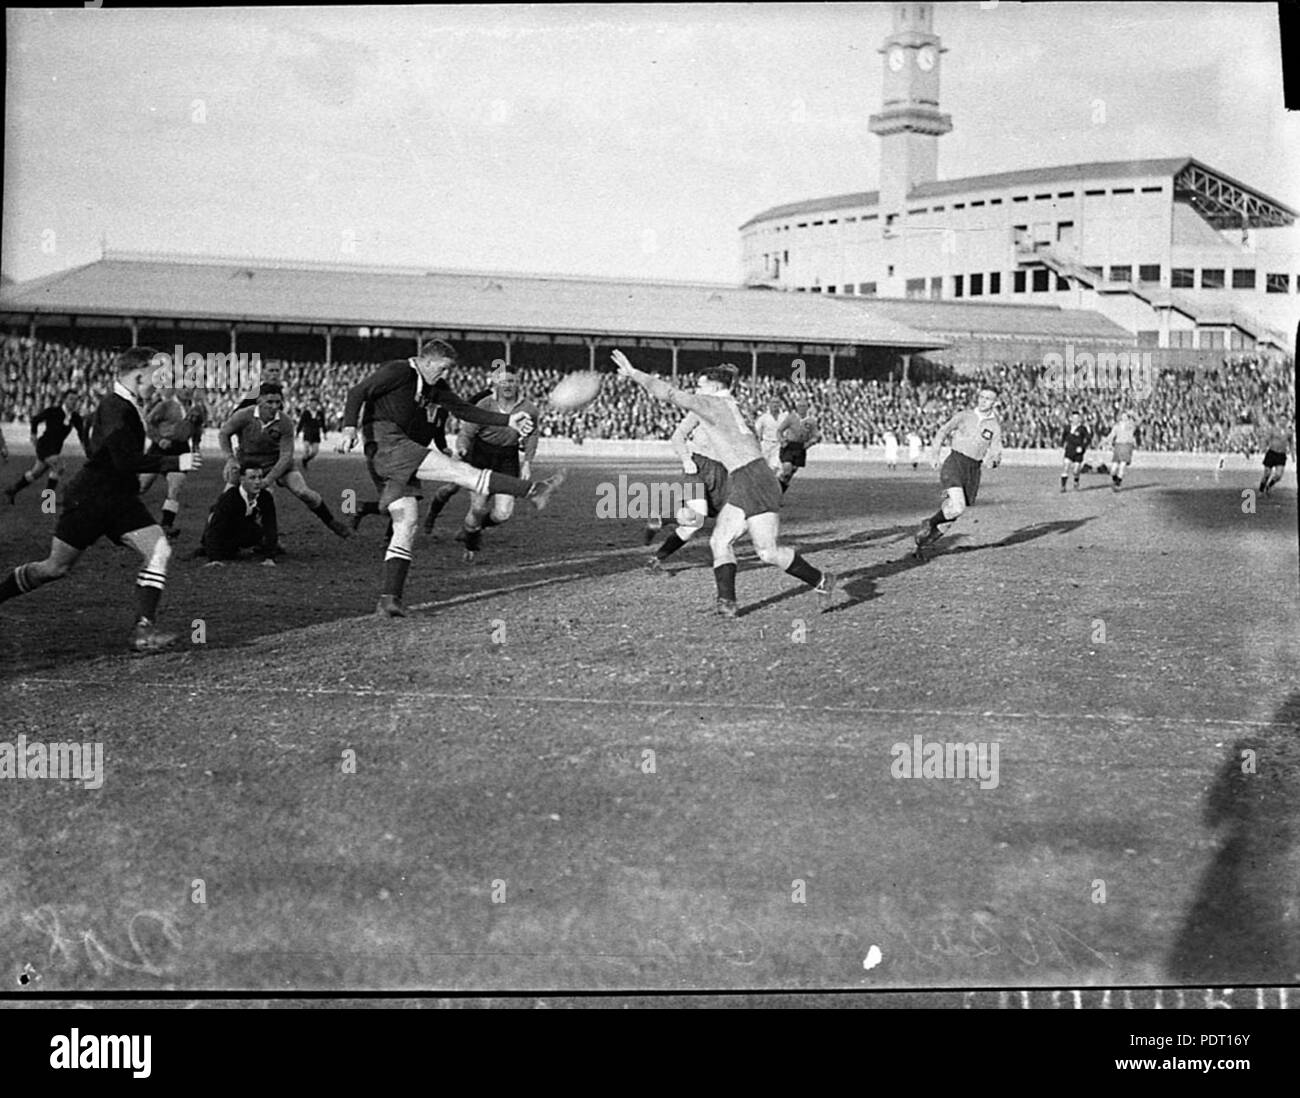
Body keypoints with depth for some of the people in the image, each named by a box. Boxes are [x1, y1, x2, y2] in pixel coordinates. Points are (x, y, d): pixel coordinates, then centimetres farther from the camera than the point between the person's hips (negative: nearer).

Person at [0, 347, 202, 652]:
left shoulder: (129, 407, 8)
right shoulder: (114, 408, -19)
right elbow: (127, 461, -27)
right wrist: (175, 462, -26)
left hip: (121, 500, 8)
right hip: (89, 499, -8)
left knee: (159, 550, -12)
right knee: (56, 567, 4)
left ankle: (143, 629, -13)